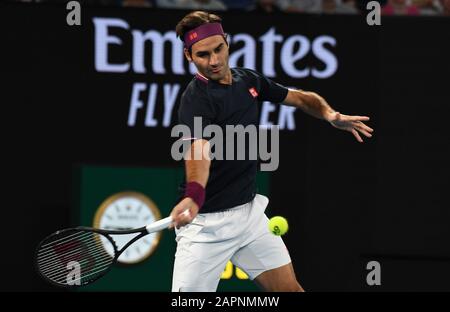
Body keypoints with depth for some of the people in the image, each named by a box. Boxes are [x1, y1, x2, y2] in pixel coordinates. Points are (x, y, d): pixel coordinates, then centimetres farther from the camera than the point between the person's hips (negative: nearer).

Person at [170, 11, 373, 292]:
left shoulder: (248, 80, 3)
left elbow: (300, 98, 18)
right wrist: (194, 196, -58)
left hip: (249, 211, 7)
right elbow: (199, 149, -38)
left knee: (290, 288, 5)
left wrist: (330, 114, -4)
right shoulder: (197, 99, -20)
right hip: (207, 222, -7)